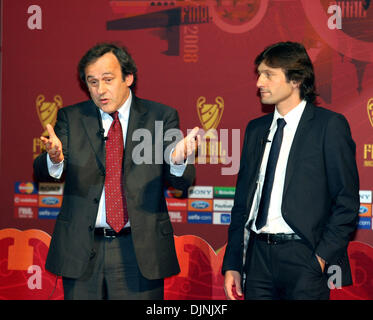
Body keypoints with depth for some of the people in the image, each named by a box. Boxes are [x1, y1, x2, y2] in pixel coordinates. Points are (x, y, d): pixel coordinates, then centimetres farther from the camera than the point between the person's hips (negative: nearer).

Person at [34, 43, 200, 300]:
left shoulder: (161, 117, 3)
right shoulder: (71, 118, 7)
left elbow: (182, 182, -2)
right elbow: (42, 172, -4)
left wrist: (178, 161, -26)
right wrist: (55, 159, -28)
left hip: (140, 251, -1)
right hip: (81, 251, 1)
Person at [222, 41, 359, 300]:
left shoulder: (330, 125, -2)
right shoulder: (255, 129, 15)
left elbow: (347, 201, -5)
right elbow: (242, 202, 15)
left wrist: (323, 256, -13)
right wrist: (232, 264, 10)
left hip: (303, 258, -5)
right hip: (258, 256, 5)